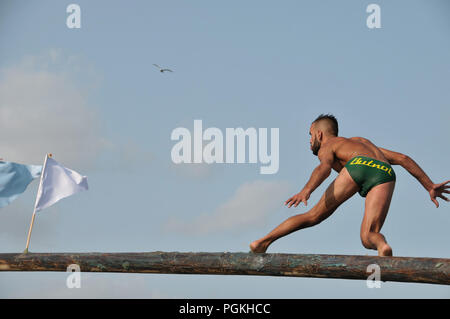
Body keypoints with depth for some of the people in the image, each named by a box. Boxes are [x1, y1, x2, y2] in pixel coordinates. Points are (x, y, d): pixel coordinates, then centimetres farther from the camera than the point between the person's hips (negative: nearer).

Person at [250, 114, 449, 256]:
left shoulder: (326, 147, 29)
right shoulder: (361, 141, 45)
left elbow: (324, 167, 2)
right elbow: (403, 159, 36)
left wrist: (306, 190, -15)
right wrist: (429, 186, 36)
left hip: (358, 165, -3)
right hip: (385, 172, 3)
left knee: (314, 216, 12)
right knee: (368, 237, -3)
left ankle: (263, 242, 11)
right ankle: (382, 246, -38)